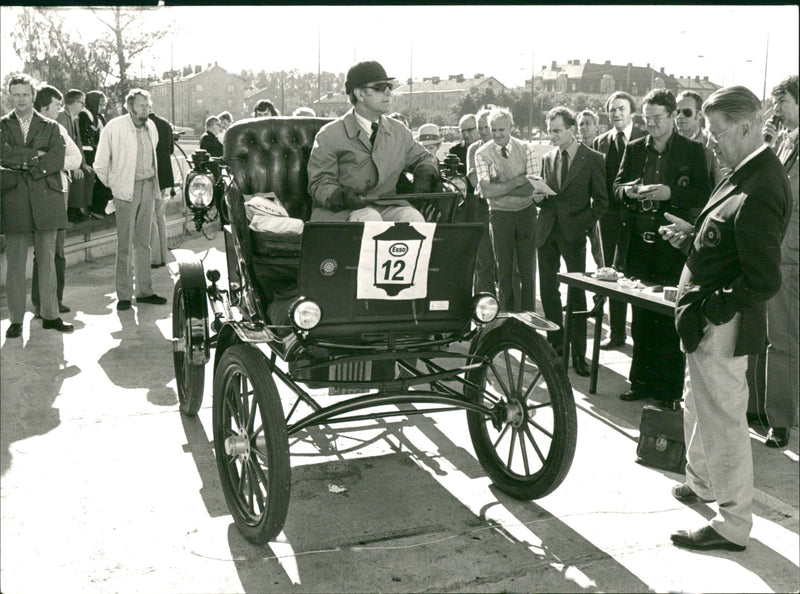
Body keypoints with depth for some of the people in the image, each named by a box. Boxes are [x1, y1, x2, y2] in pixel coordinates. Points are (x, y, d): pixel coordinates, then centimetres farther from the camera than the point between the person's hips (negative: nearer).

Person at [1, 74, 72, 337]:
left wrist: (24, 166, -9)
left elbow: (57, 159, -4)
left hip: (46, 199, 1)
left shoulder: (50, 127, 11)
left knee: (47, 260, 6)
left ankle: (50, 315, 13)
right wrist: (35, 154, -9)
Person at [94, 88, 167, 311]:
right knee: (124, 244, -3)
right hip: (127, 190, -5)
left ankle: (144, 290, 18)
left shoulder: (151, 127, 9)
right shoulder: (114, 127, -8)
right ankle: (123, 294, 3)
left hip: (148, 187, 5)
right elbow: (100, 163, -3)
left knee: (143, 242, 11)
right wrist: (113, 184, 2)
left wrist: (152, 180, 15)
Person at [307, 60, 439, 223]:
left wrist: (425, 174, 5)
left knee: (412, 217, -28)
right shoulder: (329, 135, -1)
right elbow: (319, 184, -2)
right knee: (369, 218, -37)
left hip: (387, 207, 4)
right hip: (342, 211, -4)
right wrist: (342, 196, -25)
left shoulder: (399, 132, 13)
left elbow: (424, 158, 30)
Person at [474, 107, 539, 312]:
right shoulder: (482, 154, -6)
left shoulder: (525, 149, -1)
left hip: (526, 213, 1)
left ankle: (528, 314, 15)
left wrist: (500, 188, -16)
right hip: (500, 215, -1)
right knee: (504, 266, 5)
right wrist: (518, 182, -18)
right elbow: (486, 191, -15)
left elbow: (533, 186, -10)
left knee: (527, 265, 6)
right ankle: (507, 312, 15)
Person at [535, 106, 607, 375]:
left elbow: (601, 199, 2)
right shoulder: (548, 158, 12)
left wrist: (586, 224, -8)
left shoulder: (592, 159, -1)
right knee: (548, 290, 7)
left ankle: (579, 353, 5)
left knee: (577, 293, -2)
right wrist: (539, 197, -3)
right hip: (547, 231, 5)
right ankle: (555, 342, 20)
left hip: (573, 233, -5)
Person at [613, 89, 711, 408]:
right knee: (640, 318, 11)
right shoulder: (634, 148, 12)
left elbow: (703, 194, -5)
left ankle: (669, 388, 7)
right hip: (638, 242, 4)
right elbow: (616, 187, 14)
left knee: (669, 321, -2)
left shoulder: (692, 151, 1)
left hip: (672, 244, -4)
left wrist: (670, 193, -19)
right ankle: (642, 381, 21)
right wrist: (628, 190, -9)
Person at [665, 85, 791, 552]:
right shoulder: (752, 173, 4)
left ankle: (734, 525, 21)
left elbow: (765, 281, -28)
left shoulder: (758, 193, -27)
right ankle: (702, 483, 48)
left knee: (724, 419, 4)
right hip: (708, 321, 10)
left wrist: (713, 308, -20)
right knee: (700, 406, 26)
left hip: (721, 327, -10)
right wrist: (694, 237, 2)